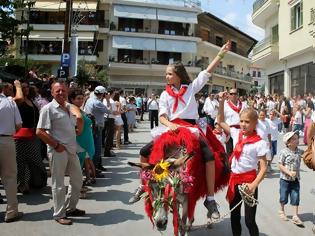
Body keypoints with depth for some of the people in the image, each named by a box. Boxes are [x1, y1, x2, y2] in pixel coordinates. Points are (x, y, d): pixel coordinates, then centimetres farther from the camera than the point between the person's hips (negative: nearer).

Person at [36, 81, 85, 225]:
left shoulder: (69, 107, 11)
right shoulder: (49, 108, -11)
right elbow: (39, 132, -16)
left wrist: (72, 144, 12)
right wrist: (56, 145, -16)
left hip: (72, 150, 8)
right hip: (58, 151, -7)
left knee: (77, 180, 15)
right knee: (59, 184, 3)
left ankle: (70, 208, 33)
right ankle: (59, 214, 18)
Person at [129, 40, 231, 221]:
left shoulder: (191, 87, 5)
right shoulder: (165, 94, 8)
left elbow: (208, 72, 3)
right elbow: (162, 116, -1)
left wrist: (221, 54, -1)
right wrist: (169, 124, -23)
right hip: (172, 129, 3)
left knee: (210, 156, -26)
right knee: (145, 151, -8)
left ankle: (210, 199, -17)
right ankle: (143, 185, 14)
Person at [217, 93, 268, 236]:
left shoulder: (259, 143, -12)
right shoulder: (237, 134, 2)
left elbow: (263, 167, -12)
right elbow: (220, 121, 11)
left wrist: (254, 185, -24)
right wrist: (221, 102, 1)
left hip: (249, 180, -5)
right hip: (234, 179, 5)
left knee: (249, 220, 2)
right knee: (234, 216, 17)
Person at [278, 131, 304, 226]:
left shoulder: (299, 152, -2)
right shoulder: (284, 152, -16)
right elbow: (280, 166, -15)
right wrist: (289, 172, -25)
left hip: (296, 179, 4)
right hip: (285, 179, -4)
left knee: (295, 198, 4)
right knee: (284, 197, 12)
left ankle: (295, 216, 13)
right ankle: (282, 211, 35)